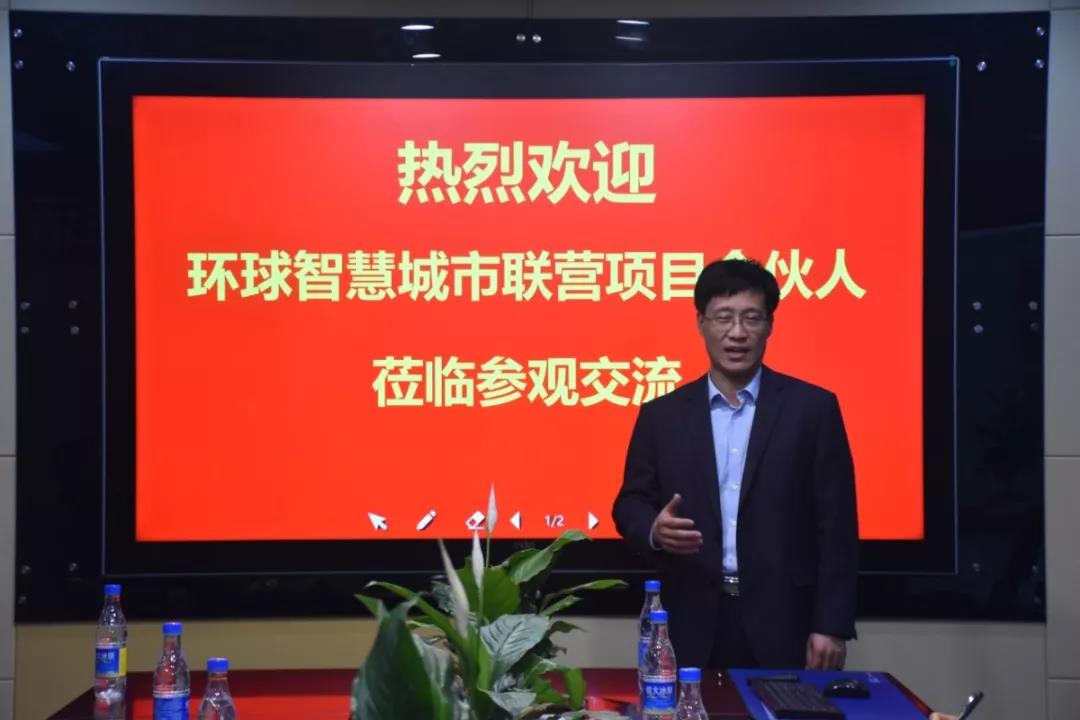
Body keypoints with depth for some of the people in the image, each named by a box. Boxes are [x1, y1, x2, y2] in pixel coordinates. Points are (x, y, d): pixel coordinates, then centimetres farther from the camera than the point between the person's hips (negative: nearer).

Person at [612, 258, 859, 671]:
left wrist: (831, 626, -7)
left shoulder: (813, 408, 0)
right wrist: (655, 530, -14)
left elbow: (836, 526, -2)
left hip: (783, 627, -1)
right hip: (693, 629, 2)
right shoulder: (662, 415, 6)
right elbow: (630, 504, 9)